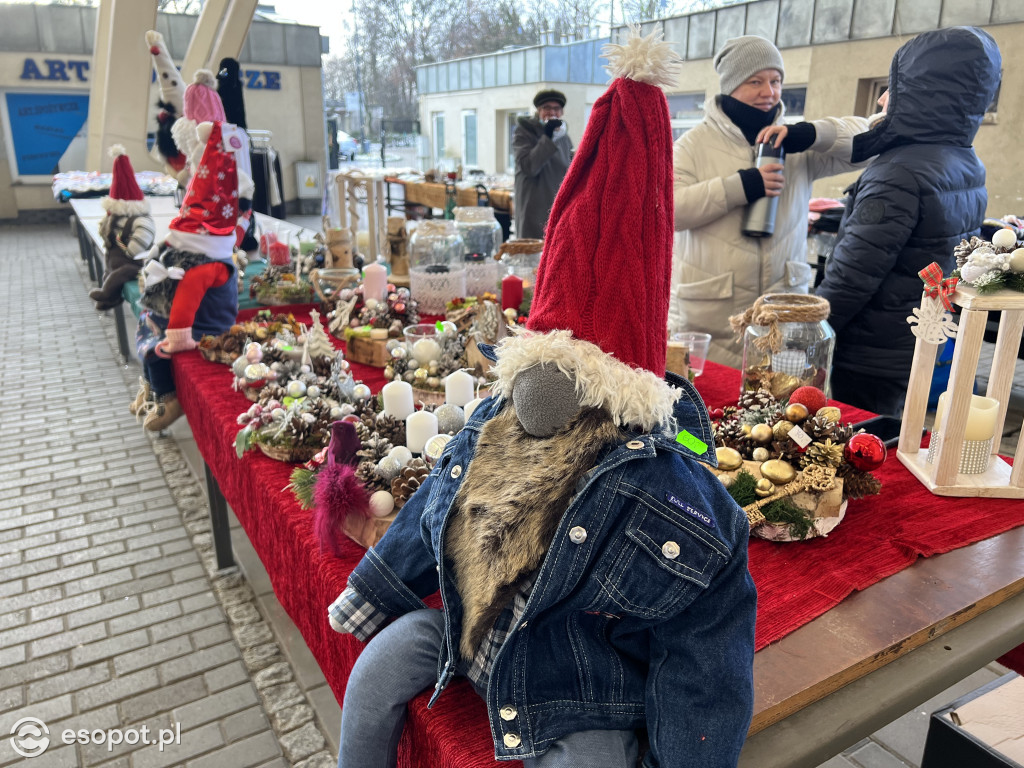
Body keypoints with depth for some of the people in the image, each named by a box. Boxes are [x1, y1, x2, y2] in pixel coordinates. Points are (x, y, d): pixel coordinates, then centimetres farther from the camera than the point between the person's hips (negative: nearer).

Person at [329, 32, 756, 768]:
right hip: (472, 626, 5)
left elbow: (705, 651, -17)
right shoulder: (503, 414, -9)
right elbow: (436, 507, 5)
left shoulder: (666, 495, -28)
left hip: (582, 704, -4)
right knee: (374, 674, -1)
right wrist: (371, 595, 15)